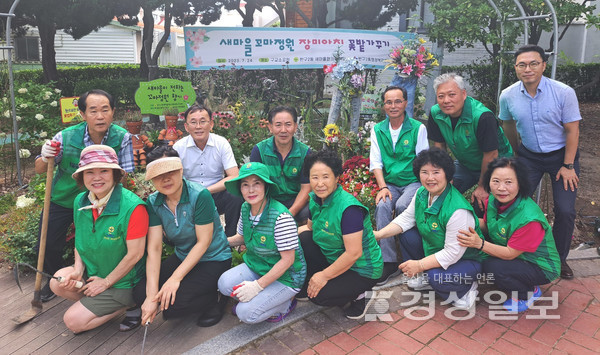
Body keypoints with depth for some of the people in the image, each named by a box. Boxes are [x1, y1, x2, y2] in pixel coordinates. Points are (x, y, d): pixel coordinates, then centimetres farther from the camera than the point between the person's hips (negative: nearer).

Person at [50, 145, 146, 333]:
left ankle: (127, 304, 7)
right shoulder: (80, 201, -5)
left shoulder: (133, 207, -29)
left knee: (74, 321, -10)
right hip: (91, 269, 7)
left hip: (122, 281, -7)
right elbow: (80, 240, 10)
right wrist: (78, 269, -7)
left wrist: (106, 282, -14)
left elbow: (135, 254, -24)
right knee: (58, 283, -16)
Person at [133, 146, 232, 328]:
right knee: (140, 294, -9)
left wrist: (175, 278, -24)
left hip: (213, 260, -6)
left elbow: (203, 242, -19)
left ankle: (215, 298, 4)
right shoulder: (153, 202, -7)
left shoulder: (200, 196, -23)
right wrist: (152, 294, -20)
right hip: (182, 257, 6)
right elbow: (154, 249, -12)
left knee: (172, 304, -21)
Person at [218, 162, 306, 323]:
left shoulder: (281, 217, -27)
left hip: (286, 276, -7)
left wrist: (257, 286, -22)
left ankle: (285, 302, 7)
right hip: (256, 266, 7)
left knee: (246, 313, -18)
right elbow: (241, 237, 15)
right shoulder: (245, 208, -4)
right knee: (225, 284, -17)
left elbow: (287, 260, -23)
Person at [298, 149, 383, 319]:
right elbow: (310, 226, 14)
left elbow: (354, 253, -29)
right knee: (304, 237, -11)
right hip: (333, 259, 7)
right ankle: (313, 280, 7)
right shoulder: (315, 199, -5)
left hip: (361, 270, -7)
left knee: (318, 296, -21)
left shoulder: (349, 208, -29)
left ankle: (362, 294, 3)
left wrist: (325, 275, -20)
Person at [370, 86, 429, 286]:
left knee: (402, 205, -31)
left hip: (413, 181, -2)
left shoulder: (418, 128, 1)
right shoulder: (377, 130, 10)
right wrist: (383, 187, -9)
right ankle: (388, 262, -22)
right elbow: (376, 162, 5)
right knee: (382, 205, -28)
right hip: (390, 183, 2)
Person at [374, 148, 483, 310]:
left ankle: (466, 288, 0)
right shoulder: (422, 193, -8)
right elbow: (406, 218, 3)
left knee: (437, 278, -33)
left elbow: (452, 253, -29)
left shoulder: (458, 210, -33)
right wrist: (379, 234, -9)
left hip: (465, 259, -8)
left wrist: (419, 265, -25)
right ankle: (424, 278, 9)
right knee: (406, 235, -4)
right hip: (433, 249, 8)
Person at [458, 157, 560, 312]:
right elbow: (486, 225, 5)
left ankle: (529, 293, 2)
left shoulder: (529, 218, -34)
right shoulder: (493, 200, -12)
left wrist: (480, 244, -37)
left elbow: (510, 254, -26)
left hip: (541, 267, -8)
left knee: (492, 267, -29)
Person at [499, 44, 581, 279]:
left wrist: (568, 166, -12)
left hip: (561, 155, -2)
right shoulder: (507, 96, -11)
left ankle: (559, 258, 18)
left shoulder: (564, 92, -18)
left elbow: (572, 130, -11)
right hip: (529, 155, 2)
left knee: (565, 210, -5)